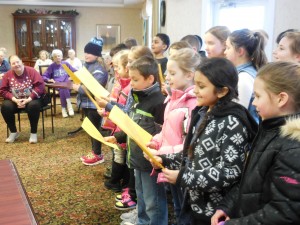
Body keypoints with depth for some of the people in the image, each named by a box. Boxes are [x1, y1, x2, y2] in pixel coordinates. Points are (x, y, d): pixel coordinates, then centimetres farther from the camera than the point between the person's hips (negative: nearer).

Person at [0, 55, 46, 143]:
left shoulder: (31, 71, -10)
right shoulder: (7, 75, -2)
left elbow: (40, 85, -16)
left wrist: (29, 99, -23)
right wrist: (14, 100, -18)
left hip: (31, 99, -3)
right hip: (15, 100, 3)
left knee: (34, 105, -35)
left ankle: (33, 133, -17)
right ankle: (13, 132, -4)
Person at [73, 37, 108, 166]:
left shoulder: (99, 69, -19)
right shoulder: (86, 65, 10)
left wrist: (79, 88, -19)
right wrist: (76, 84, 2)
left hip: (94, 104, -9)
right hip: (86, 103, 10)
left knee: (95, 129, 2)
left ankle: (98, 155, 16)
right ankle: (94, 152, 31)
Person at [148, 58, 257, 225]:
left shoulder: (232, 122, -20)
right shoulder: (202, 114, 4)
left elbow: (230, 172, -25)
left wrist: (183, 177, -23)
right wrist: (165, 160, 0)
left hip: (215, 210, -7)